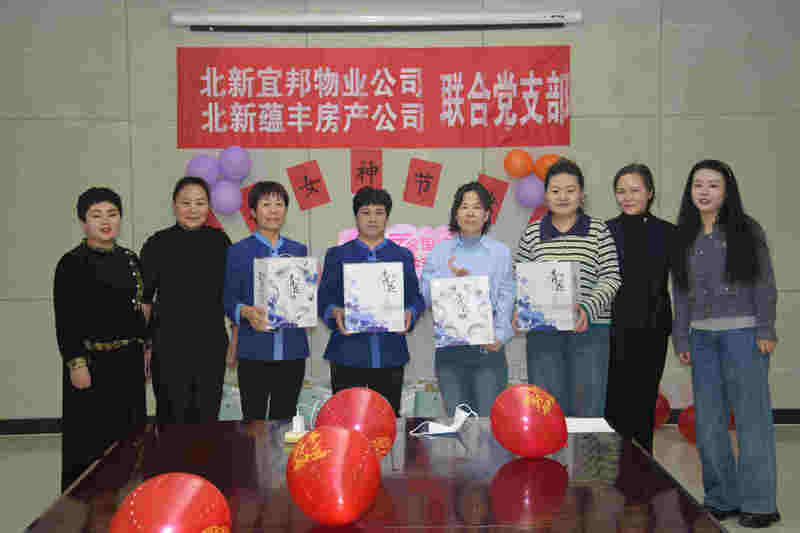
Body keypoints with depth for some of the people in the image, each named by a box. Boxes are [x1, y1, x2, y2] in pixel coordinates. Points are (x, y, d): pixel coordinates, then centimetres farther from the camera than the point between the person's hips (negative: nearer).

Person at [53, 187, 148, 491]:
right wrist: (76, 363, -16)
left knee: (128, 434, 12)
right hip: (92, 362, -6)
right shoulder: (72, 264, -7)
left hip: (129, 362, 6)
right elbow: (65, 320, -11)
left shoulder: (130, 260, 11)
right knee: (91, 441, 0)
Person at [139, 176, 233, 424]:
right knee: (173, 421, 4)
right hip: (169, 347, -2)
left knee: (208, 418, 9)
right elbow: (143, 297, -1)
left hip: (212, 347, 2)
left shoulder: (219, 241, 4)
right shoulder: (158, 243, -3)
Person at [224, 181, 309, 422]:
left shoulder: (299, 250, 12)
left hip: (292, 349, 3)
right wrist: (247, 312, -22)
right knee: (253, 420, 0)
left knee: (284, 420, 9)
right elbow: (229, 300, -2)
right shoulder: (238, 251, 2)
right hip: (254, 351, -3)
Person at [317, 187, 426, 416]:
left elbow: (416, 298, 9)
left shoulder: (403, 256, 13)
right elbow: (323, 298, 5)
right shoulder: (337, 255, 10)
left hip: (390, 354, 1)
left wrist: (409, 314, -12)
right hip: (347, 354, -1)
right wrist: (336, 312, -16)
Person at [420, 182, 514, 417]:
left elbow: (507, 299, 1)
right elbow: (425, 296, 2)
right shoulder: (439, 252, 9)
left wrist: (500, 336, -12)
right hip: (449, 348, 1)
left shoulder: (501, 252, 7)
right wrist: (451, 279, -13)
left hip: (488, 347, -1)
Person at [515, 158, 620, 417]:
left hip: (589, 330, -1)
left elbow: (611, 278, -2)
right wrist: (519, 309, -8)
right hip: (542, 332, 1)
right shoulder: (532, 233, 8)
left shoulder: (598, 231, 4)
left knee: (587, 412, 3)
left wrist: (588, 309, -17)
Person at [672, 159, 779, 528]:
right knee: (708, 421, 6)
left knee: (751, 417, -3)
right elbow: (680, 292, 13)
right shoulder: (684, 237, 12)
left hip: (742, 332, -4)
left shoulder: (747, 230, 1)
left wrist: (765, 330, -9)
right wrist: (681, 339, 9)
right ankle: (721, 498, 18)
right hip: (701, 337, 4)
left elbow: (764, 283, -2)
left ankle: (758, 503, 6)